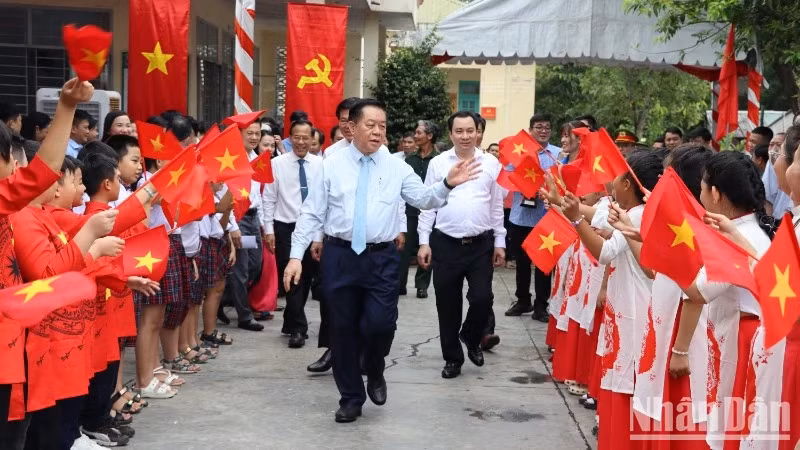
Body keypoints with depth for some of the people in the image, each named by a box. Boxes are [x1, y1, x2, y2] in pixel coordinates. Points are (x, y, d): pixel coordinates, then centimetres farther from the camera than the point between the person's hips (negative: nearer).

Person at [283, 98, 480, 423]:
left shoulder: (396, 167, 6)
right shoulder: (332, 166, 2)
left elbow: (423, 199, -1)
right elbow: (311, 213, 1)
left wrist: (448, 184, -20)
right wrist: (296, 255, -6)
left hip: (381, 258, 0)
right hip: (339, 256, 0)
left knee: (380, 324, -12)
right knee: (343, 329, 7)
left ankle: (374, 372, 23)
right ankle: (351, 398, 24)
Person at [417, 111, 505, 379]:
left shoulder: (491, 164, 3)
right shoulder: (438, 163, 0)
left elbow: (497, 206, 8)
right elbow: (428, 205, 2)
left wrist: (500, 242, 6)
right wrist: (424, 242, -2)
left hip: (481, 244, 0)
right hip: (445, 244, 0)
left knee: (482, 299, -5)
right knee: (448, 305, 6)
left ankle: (471, 337, 27)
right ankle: (452, 358, 23)